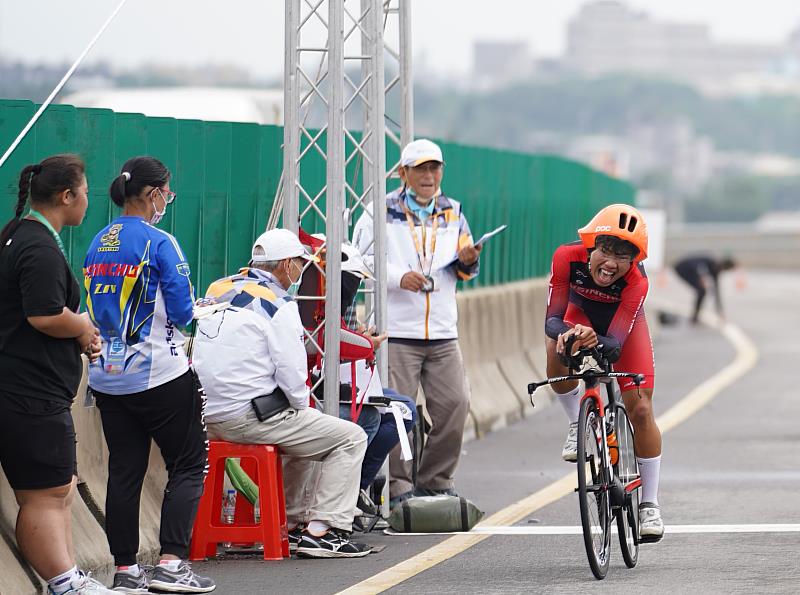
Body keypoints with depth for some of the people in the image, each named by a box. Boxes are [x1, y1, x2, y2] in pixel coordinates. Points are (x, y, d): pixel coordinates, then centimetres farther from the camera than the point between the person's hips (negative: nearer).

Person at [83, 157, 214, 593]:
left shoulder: (98, 243, 8)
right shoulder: (158, 243, -13)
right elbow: (181, 311, -13)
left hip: (107, 376, 7)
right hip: (158, 376, -7)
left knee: (124, 470, 10)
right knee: (188, 464, 4)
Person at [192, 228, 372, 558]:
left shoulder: (217, 290, 13)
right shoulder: (277, 304, -10)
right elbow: (292, 372, -16)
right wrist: (303, 408, 5)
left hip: (210, 417, 9)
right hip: (251, 416, -9)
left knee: (304, 432, 33)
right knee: (350, 438, 1)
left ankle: (293, 523, 32)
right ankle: (321, 531, -5)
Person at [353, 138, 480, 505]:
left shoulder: (452, 213, 16)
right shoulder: (382, 211, 1)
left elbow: (465, 272, 22)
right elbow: (360, 260, -2)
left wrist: (467, 261, -1)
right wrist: (398, 276, -15)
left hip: (443, 331, 5)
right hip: (397, 330, -4)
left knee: (454, 405, 1)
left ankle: (436, 481, 15)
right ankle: (398, 486, 1)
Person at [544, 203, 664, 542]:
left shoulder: (636, 282, -38)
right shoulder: (568, 257, -35)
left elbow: (615, 345, -40)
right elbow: (552, 318, -33)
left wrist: (596, 341, -62)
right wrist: (564, 332, -56)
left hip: (624, 326, -1)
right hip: (581, 315, 1)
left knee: (641, 411, -9)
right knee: (558, 357, -33)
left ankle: (650, 505, 4)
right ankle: (578, 424, -4)